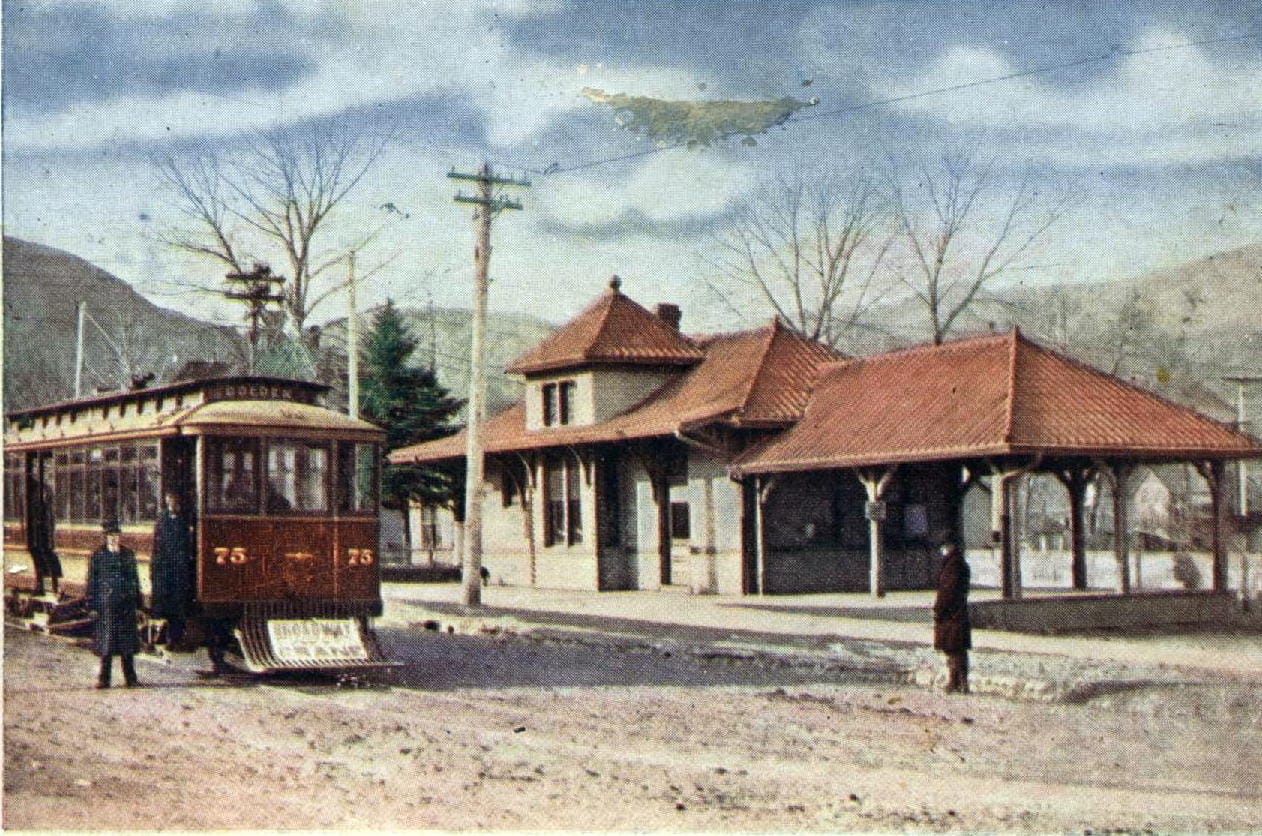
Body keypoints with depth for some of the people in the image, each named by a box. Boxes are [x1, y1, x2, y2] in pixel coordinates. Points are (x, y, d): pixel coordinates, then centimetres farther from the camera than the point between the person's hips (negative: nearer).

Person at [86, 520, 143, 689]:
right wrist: (92, 604, -3)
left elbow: (135, 578, 14)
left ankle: (130, 677, 13)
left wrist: (138, 602, 10)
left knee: (128, 642, 5)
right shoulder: (98, 556, 1)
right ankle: (104, 678, 6)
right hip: (106, 603, -2)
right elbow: (92, 581, 2)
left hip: (127, 603, 3)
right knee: (106, 642, 0)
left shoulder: (128, 554, 10)